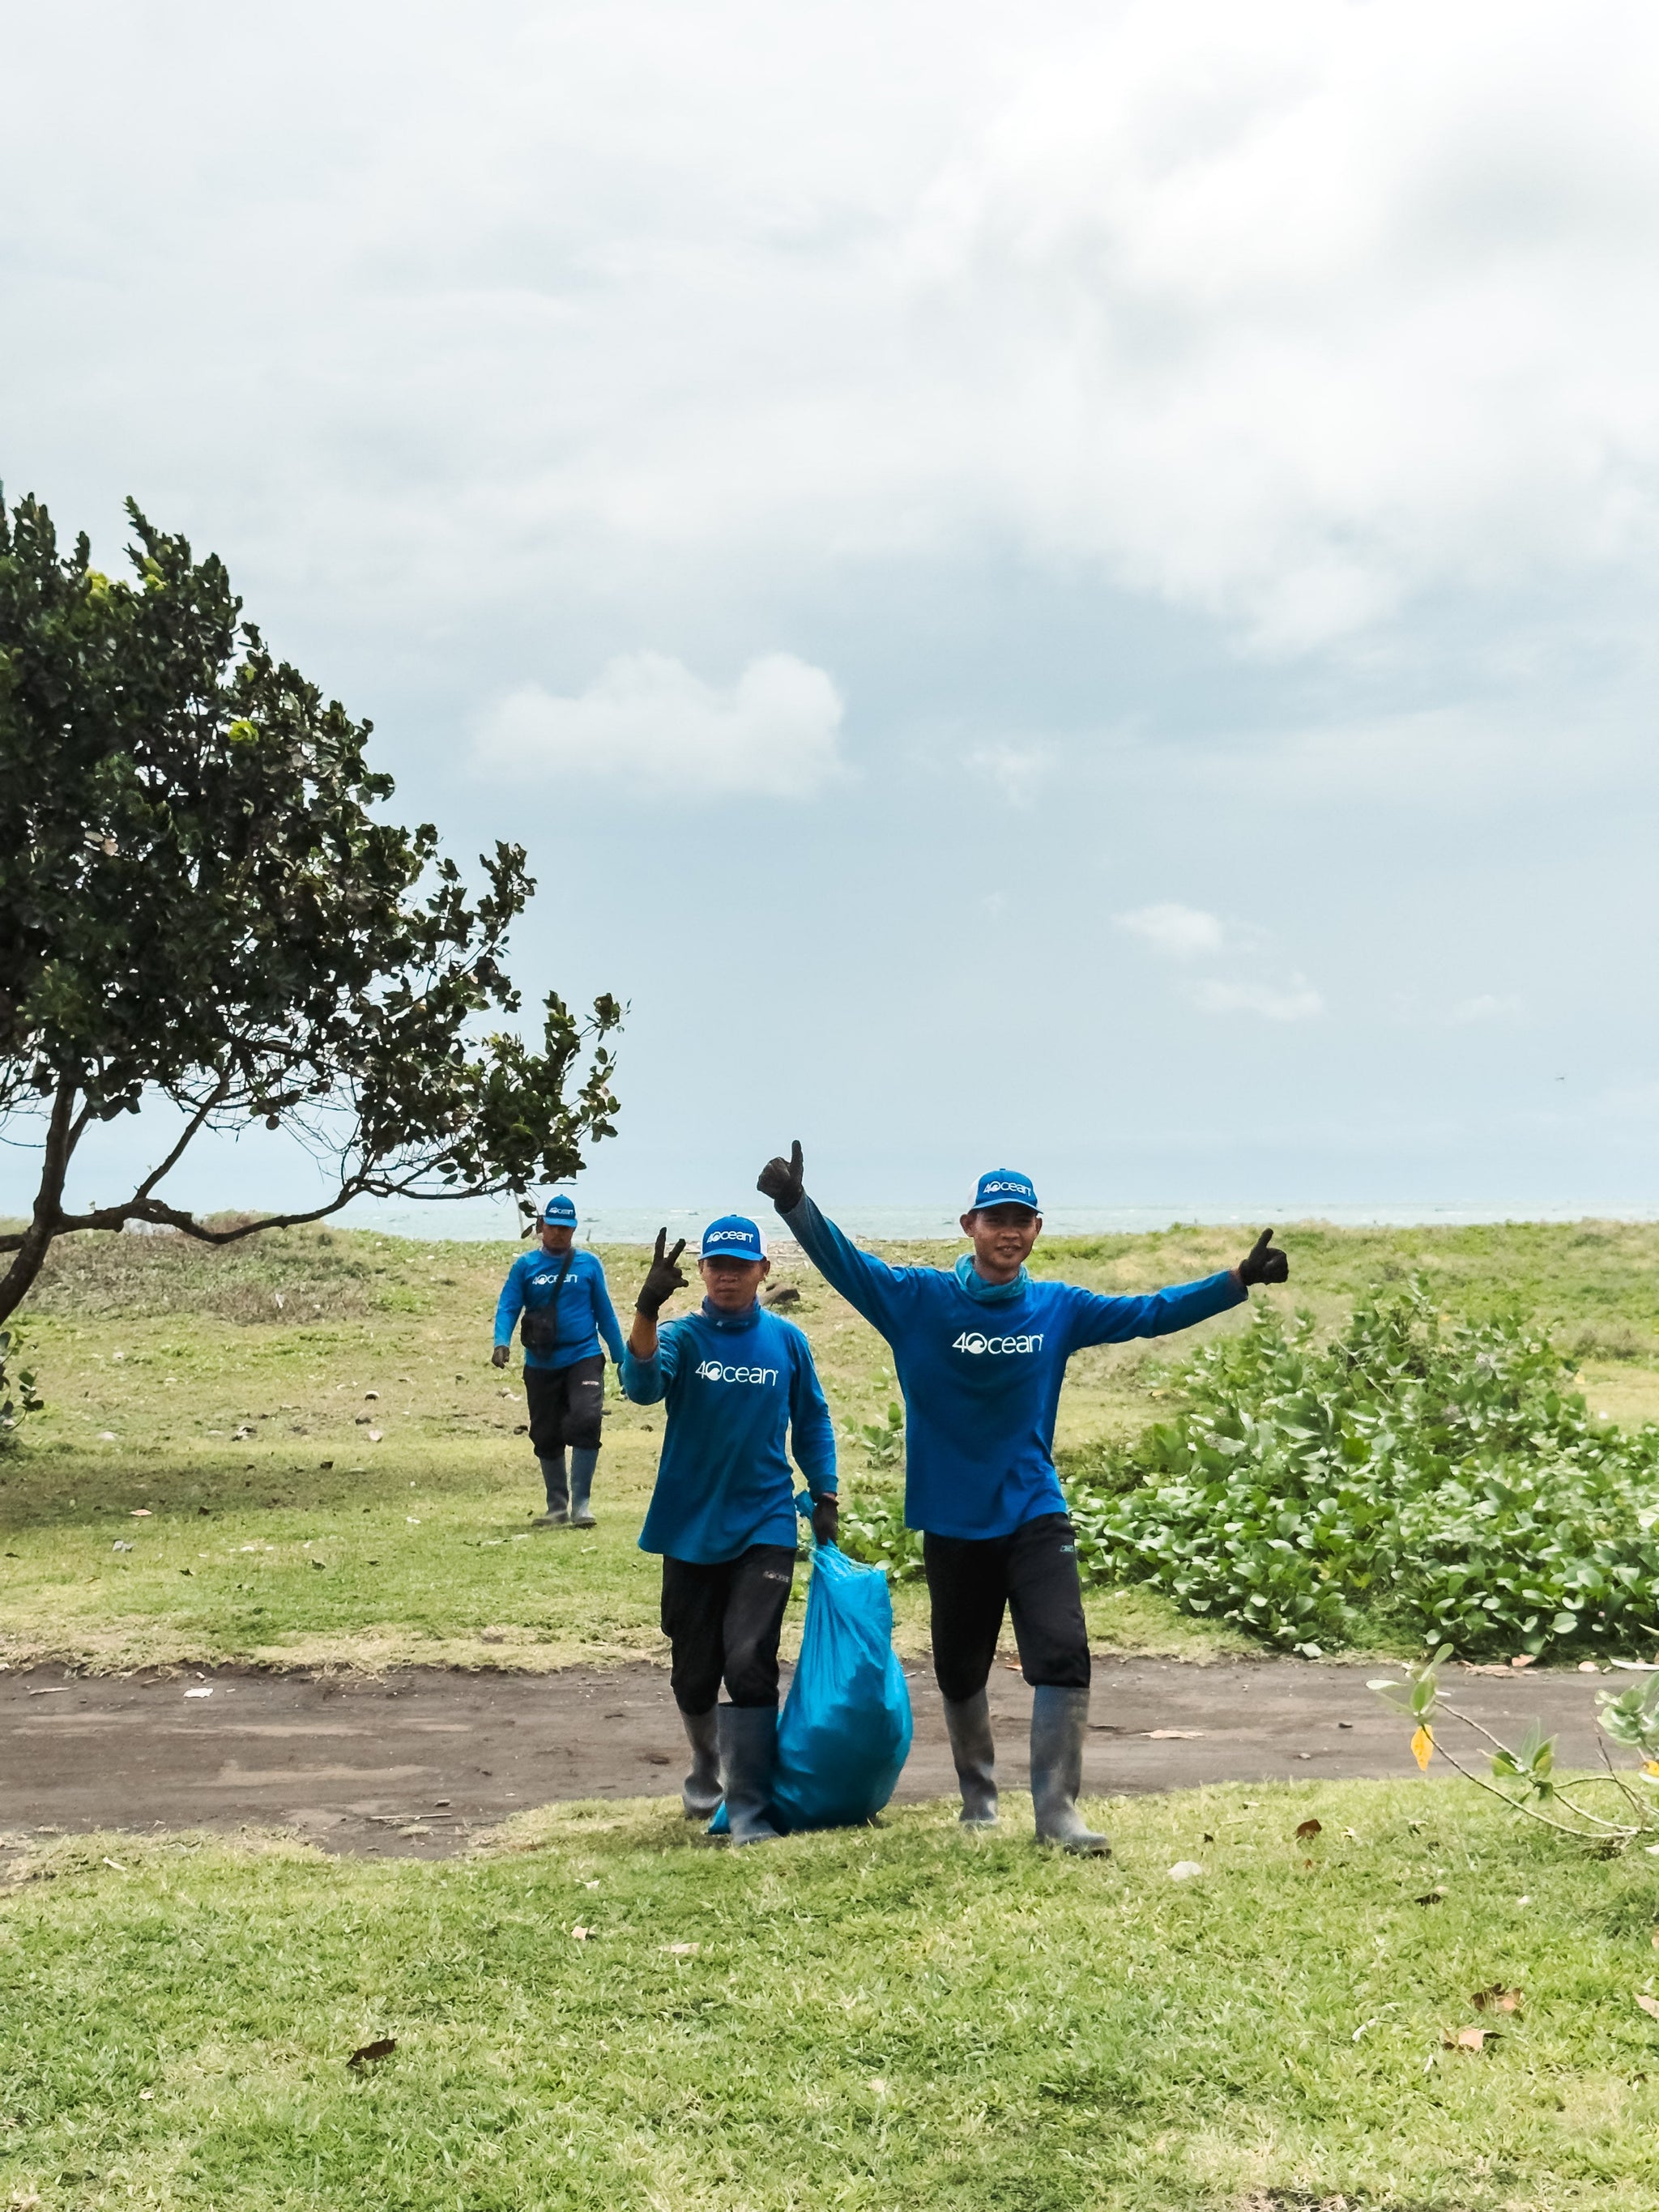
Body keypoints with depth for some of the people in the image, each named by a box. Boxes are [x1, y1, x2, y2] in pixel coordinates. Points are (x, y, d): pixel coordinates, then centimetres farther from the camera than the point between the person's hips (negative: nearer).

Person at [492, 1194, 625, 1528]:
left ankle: (581, 1502, -13)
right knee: (546, 1437, 9)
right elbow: (508, 1307, -2)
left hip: (584, 1358, -1)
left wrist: (621, 1359, 8)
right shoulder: (525, 1266, 4)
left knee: (586, 1420, -20)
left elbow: (605, 1313, 8)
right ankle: (557, 1505, 24)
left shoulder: (588, 1264, 5)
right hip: (541, 1365, 1)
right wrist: (502, 1343, -21)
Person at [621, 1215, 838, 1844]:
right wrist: (647, 1311, -40)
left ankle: (748, 1807, -8)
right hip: (690, 1528, 1)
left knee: (749, 1663, -14)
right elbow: (643, 1384, -24)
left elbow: (812, 1420, 13)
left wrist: (824, 1494, 5)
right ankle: (706, 1769, 39)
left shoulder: (785, 1341, 2)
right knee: (693, 1672, 11)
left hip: (764, 1526, 0)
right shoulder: (682, 1336, -3)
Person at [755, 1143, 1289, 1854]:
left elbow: (1149, 1312, 2)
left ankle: (1056, 1810, -4)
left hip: (1036, 1515, 1)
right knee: (960, 1671, 12)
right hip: (952, 1522, -1)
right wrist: (795, 1204, -31)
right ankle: (978, 1794, 33)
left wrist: (1238, 1280, -6)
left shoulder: (1058, 1308, 2)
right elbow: (844, 1263, -15)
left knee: (1062, 1657, -12)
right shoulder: (919, 1300, -5)